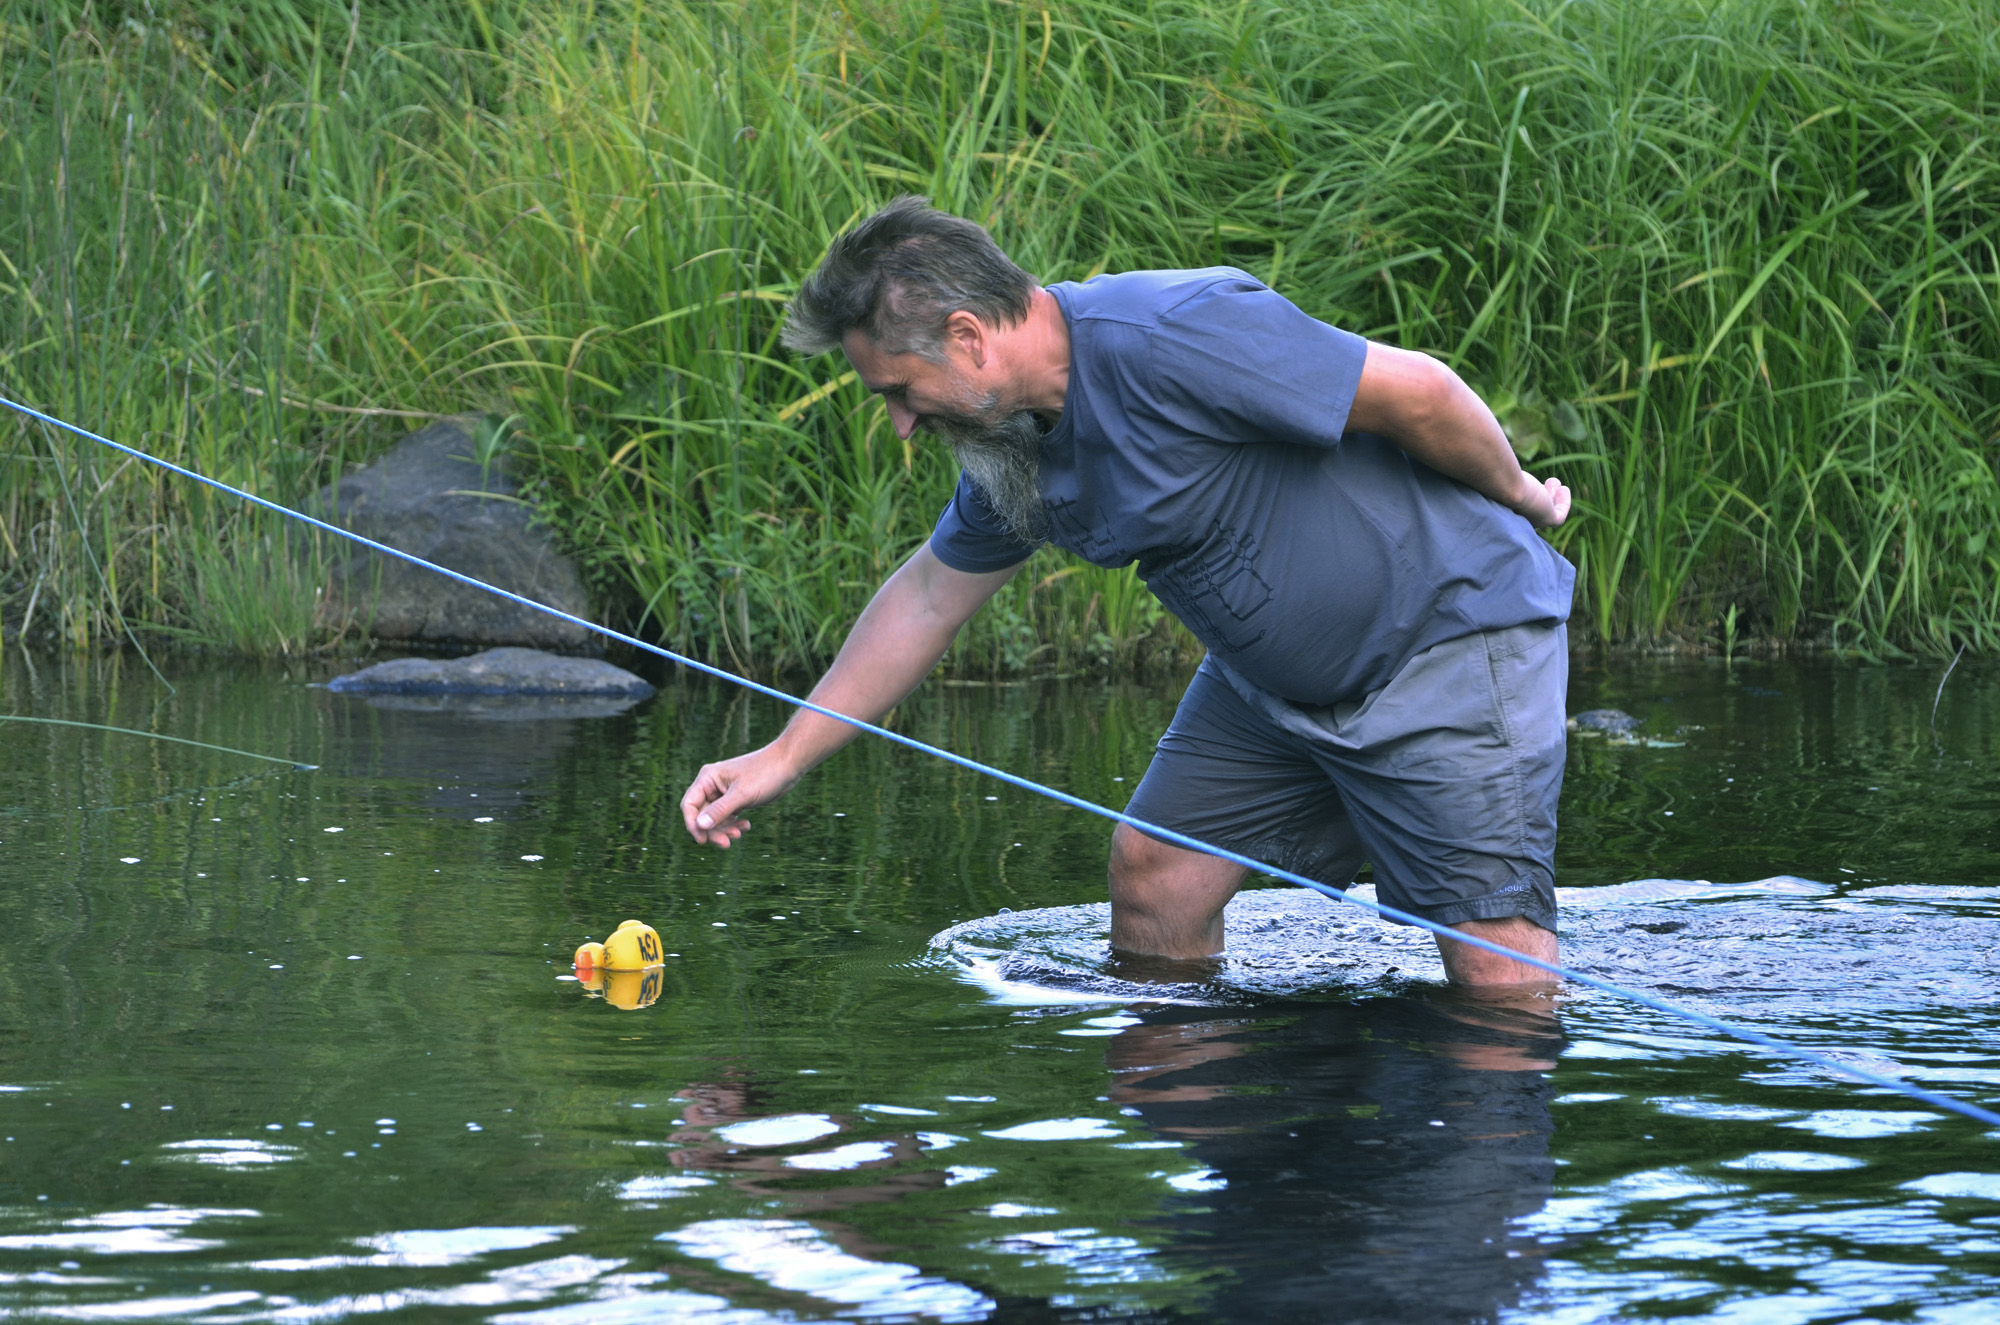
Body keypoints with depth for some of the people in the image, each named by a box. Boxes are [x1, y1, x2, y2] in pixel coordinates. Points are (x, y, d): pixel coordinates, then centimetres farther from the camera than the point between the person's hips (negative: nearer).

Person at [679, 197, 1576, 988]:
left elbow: (1418, 392, -25)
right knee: (1153, 868, 6)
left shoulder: (1170, 342, -30)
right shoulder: (1008, 436, 0)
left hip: (1459, 631, -8)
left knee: (1495, 961, -13)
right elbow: (929, 596, 15)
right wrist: (784, 758, 15)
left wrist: (1518, 498, -7)